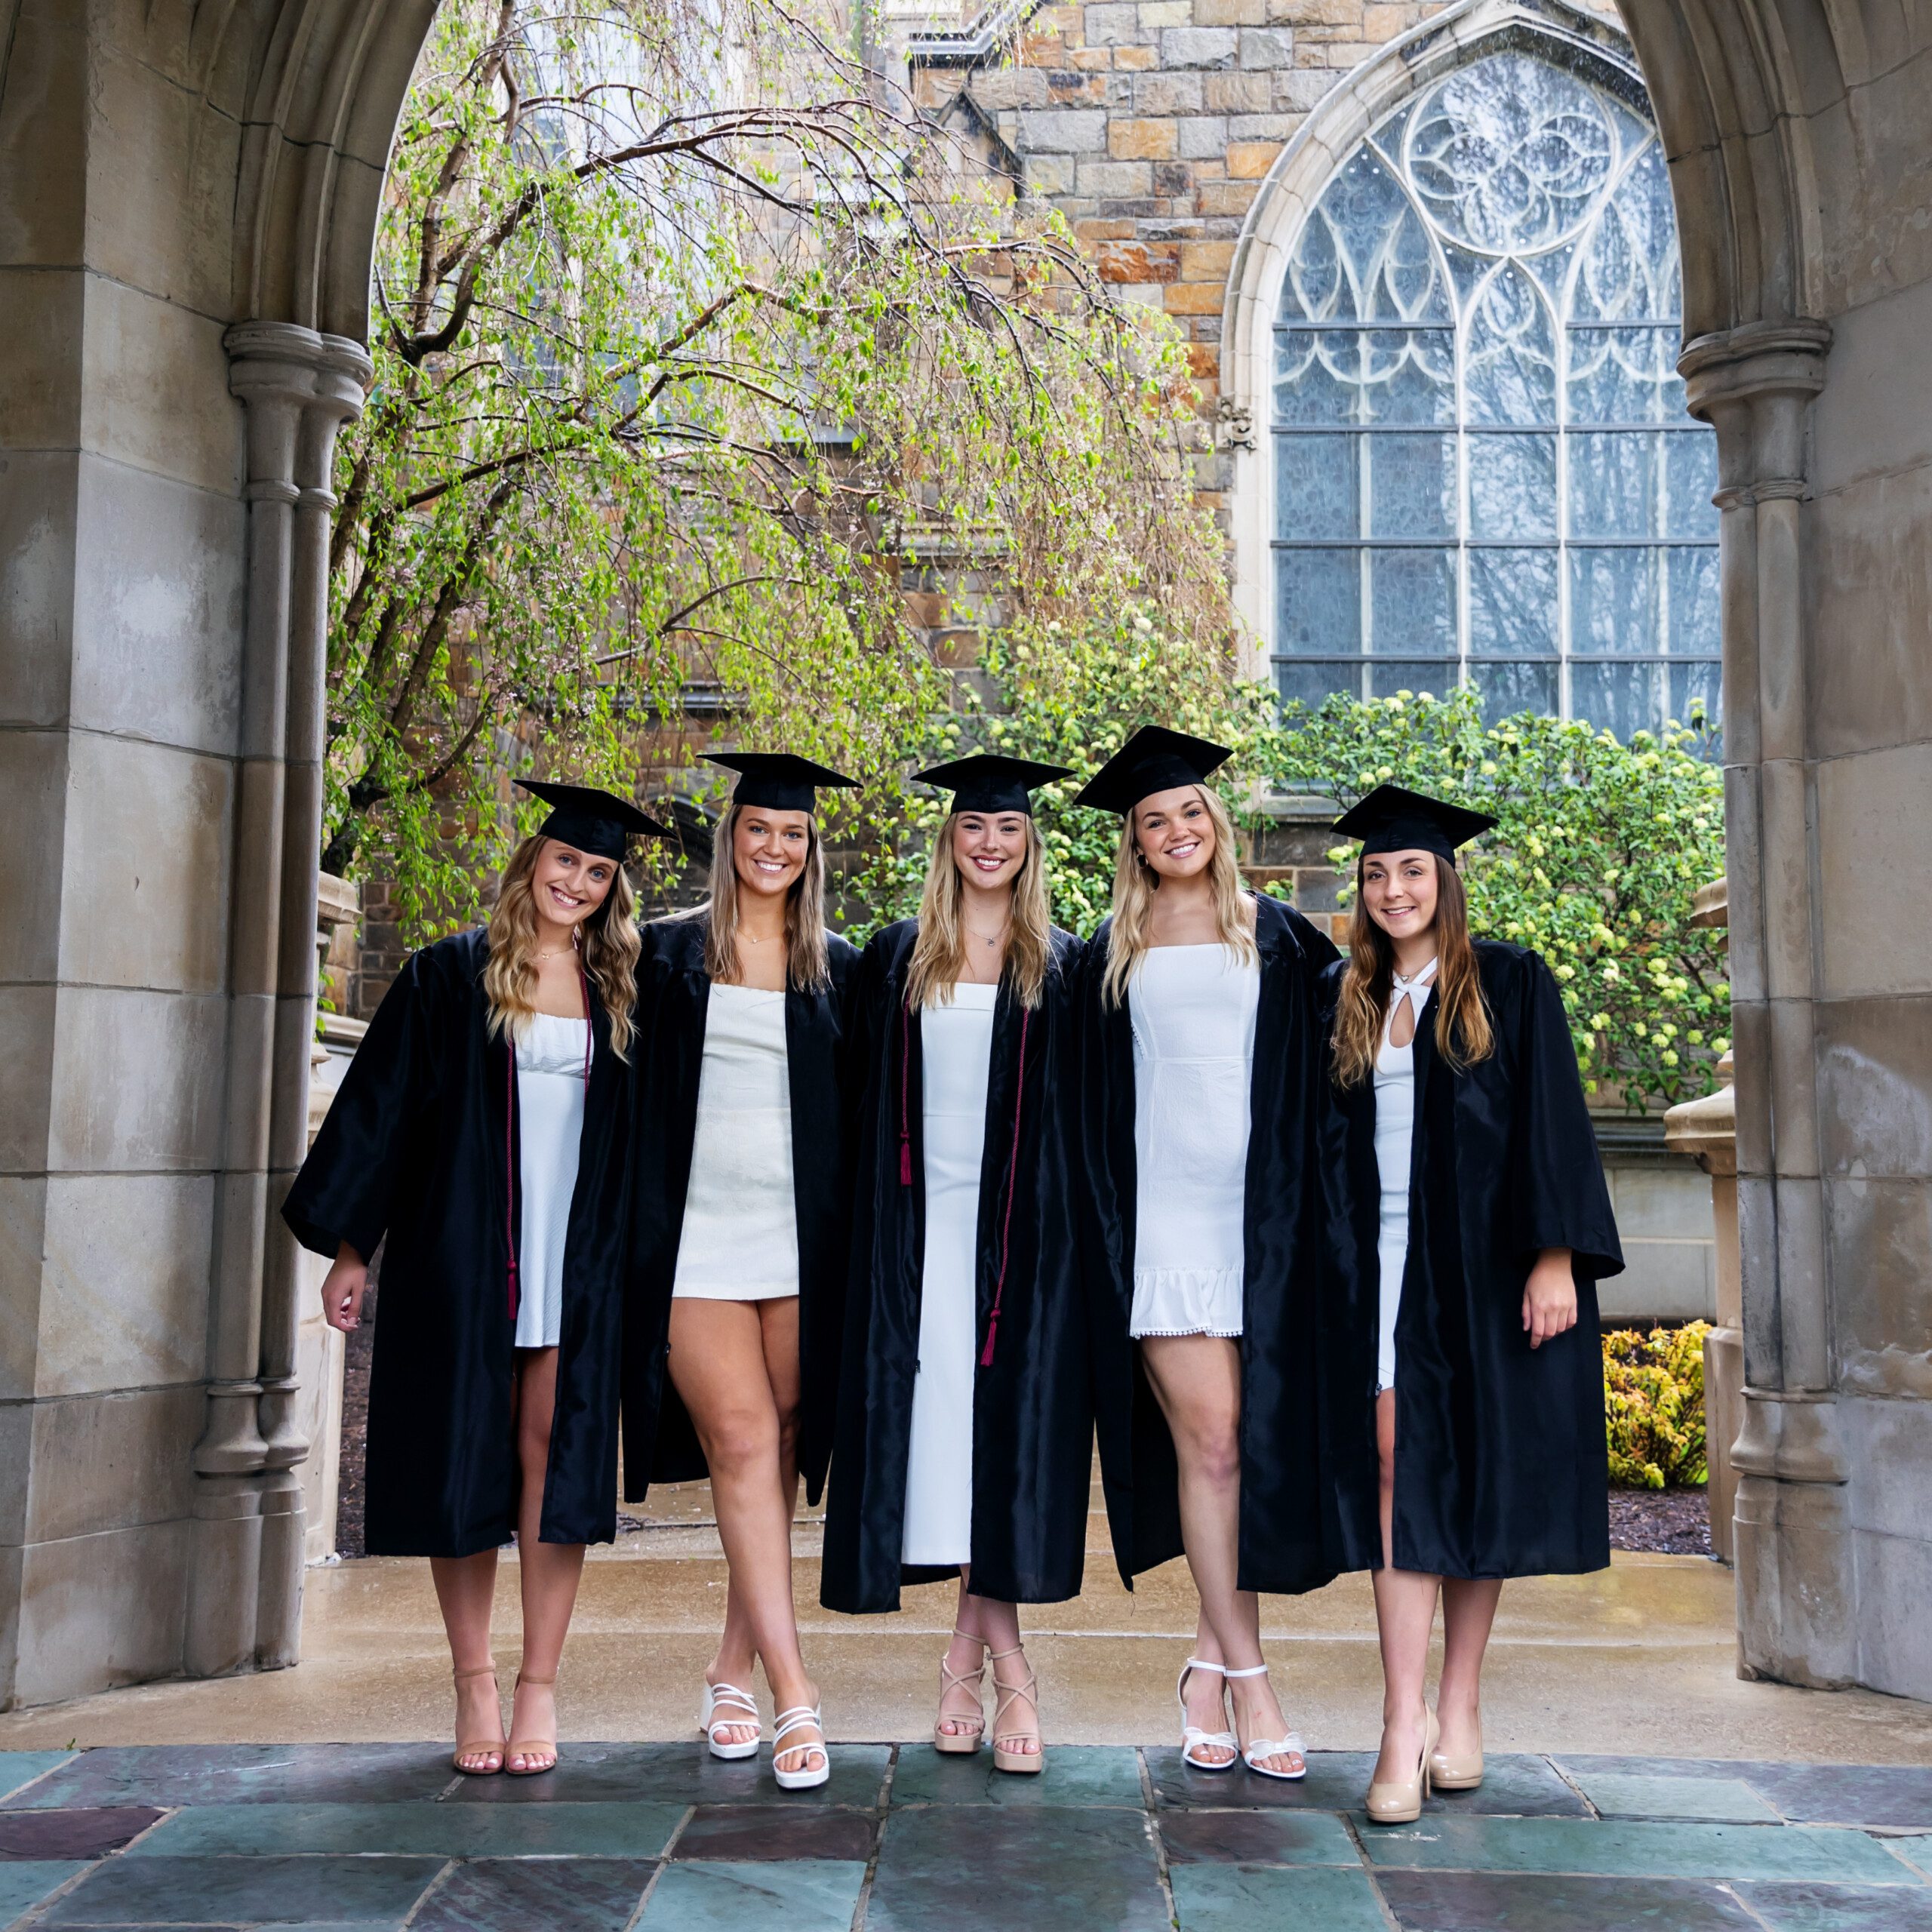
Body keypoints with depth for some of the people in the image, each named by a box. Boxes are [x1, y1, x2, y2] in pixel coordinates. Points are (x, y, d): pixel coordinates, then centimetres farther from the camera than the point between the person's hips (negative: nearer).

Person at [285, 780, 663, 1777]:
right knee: (465, 1457, 2)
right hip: (460, 1252, -1)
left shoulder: (618, 992, 10)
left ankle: (539, 1686, 7)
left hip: (575, 1259, 1)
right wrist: (350, 1244, -4)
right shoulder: (450, 975, 3)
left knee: (555, 1453, -1)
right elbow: (380, 1107, 2)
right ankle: (473, 1683, 14)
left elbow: (635, 1140, 13)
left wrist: (629, 1261, 6)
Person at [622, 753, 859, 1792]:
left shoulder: (837, 968, 10)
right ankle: (792, 1694, -10)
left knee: (778, 1450, 5)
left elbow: (861, 1113, 12)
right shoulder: (668, 954, 7)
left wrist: (855, 1236, 5)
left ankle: (734, 1669, 20)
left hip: (801, 1238, 2)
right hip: (697, 1232, -2)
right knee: (744, 1444, -10)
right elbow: (634, 1093, 7)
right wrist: (634, 1228, 1)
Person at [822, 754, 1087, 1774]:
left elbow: (1082, 1109, 7)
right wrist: (878, 1218, 3)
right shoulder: (896, 957, 9)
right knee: (937, 1419, -3)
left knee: (1007, 1417, -5)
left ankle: (969, 1656, 6)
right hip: (923, 1221, 1)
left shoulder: (1062, 965, 7)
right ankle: (1005, 1668, 7)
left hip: (1021, 1225, -1)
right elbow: (869, 1101, 10)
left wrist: (1073, 1222, -1)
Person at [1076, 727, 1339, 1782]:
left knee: (1248, 1436, -1)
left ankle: (1210, 1660, 14)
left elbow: (1313, 1072, 10)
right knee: (1208, 1434, -7)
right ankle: (1246, 1676, 2)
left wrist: (1300, 1205, 1)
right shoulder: (1113, 951, 12)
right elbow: (1095, 1100, 14)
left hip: (1257, 1210, 0)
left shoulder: (1277, 936, 10)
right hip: (1160, 1211, 0)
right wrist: (1107, 1219, 6)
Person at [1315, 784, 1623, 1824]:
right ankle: (1404, 1730, -5)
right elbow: (1331, 1144, 13)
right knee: (1395, 1471, -5)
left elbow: (1552, 1123, -4)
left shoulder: (1510, 984, 2)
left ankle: (1459, 1707, 18)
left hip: (1485, 1262, -2)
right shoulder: (1343, 1001, 12)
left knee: (1478, 1475, 4)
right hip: (1383, 1265, 2)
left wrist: (1555, 1258, -13)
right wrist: (1337, 1261, 5)